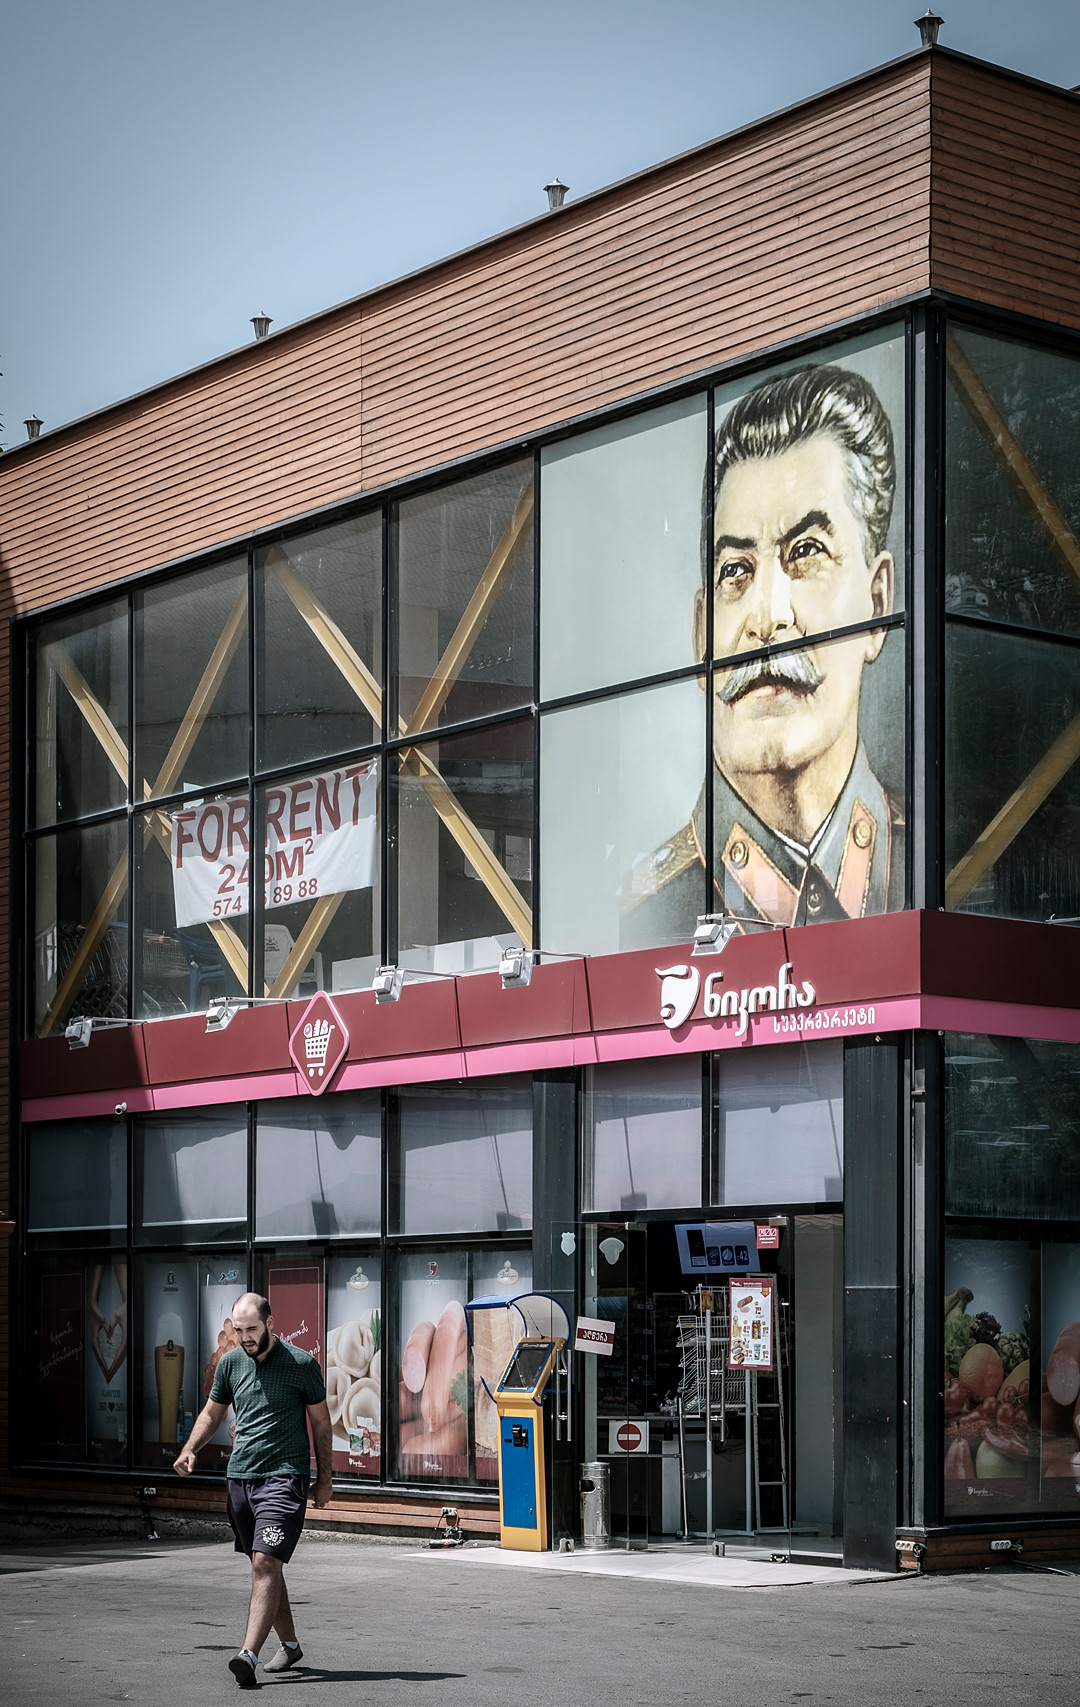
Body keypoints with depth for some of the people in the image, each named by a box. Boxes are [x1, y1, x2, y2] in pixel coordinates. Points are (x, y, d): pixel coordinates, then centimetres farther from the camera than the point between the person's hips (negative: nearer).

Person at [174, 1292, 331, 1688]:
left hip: (284, 1477, -5)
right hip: (240, 1477, 5)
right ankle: (289, 1645, 30)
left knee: (265, 1564, -17)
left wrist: (324, 1477, 7)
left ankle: (248, 1655, -27)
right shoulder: (230, 1363, 8)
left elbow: (320, 1420, 5)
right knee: (264, 1567, 13)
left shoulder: (302, 1364, -4)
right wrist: (190, 1449, 3)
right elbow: (213, 1411, 20)